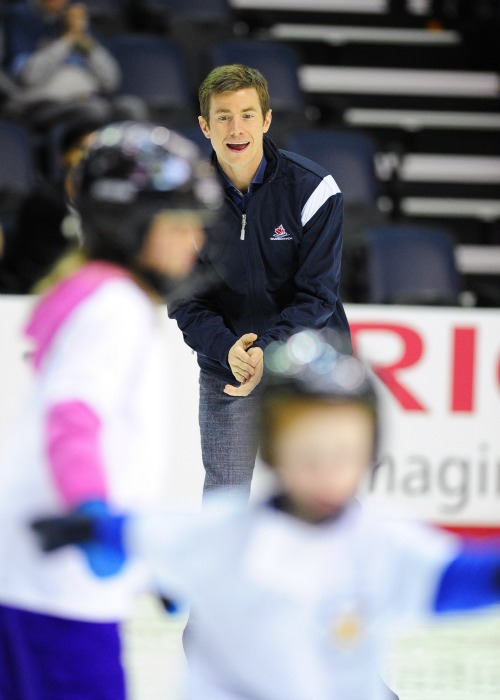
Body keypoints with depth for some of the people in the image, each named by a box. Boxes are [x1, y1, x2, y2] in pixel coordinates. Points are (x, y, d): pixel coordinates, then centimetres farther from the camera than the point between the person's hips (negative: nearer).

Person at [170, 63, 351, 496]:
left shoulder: (313, 188, -13)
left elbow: (317, 294, -14)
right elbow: (185, 301, -6)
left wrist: (268, 349, -28)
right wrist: (226, 347, -24)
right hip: (225, 364, 1)